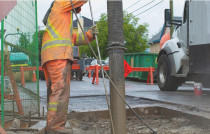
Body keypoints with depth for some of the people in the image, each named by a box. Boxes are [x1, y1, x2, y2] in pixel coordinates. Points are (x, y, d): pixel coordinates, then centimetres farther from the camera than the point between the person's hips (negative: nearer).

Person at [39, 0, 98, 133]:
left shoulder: (65, 23, 35)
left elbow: (75, 39, 22)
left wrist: (90, 34, 7)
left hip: (49, 57, 10)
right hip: (59, 54, -10)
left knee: (54, 92, 6)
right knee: (61, 91, -15)